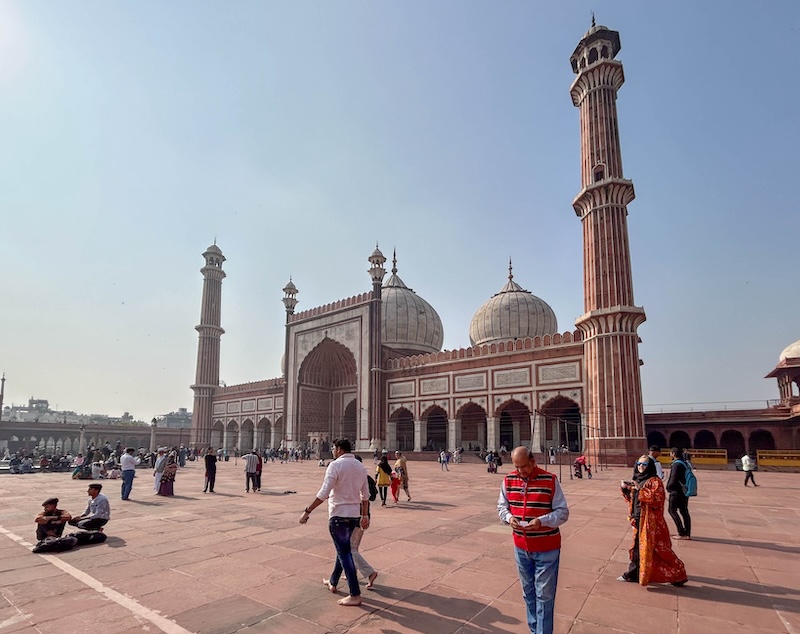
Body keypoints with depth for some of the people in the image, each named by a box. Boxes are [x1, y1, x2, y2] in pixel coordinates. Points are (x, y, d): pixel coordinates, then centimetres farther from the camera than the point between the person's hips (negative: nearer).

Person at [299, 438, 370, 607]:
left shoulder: (336, 465, -14)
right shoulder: (359, 466, 7)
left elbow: (323, 493, -22)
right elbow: (365, 494, 10)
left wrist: (308, 511, -17)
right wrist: (365, 515, 18)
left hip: (339, 515, -7)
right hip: (354, 515, 7)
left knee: (344, 553, 0)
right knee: (343, 549, 22)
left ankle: (355, 595, 3)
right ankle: (333, 583, 37)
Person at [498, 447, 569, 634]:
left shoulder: (550, 480, -14)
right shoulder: (508, 480, -3)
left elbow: (563, 512, -11)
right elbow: (502, 506, 7)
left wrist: (541, 521, -26)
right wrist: (509, 517, -15)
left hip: (546, 548, -4)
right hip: (521, 546, 4)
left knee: (544, 595, 5)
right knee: (528, 592, 19)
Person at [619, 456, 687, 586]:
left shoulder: (655, 481, -10)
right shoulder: (637, 479, 13)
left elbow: (657, 498, -24)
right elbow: (631, 498, 18)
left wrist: (640, 489, -27)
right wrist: (625, 488, 0)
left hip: (651, 521, -8)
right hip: (639, 519, 8)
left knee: (659, 548, -2)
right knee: (638, 547, 14)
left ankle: (677, 574, 12)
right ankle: (633, 574, 22)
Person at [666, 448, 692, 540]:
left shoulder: (676, 464, -18)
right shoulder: (684, 463, 9)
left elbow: (673, 479, -22)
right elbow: (687, 477, 15)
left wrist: (668, 487, -5)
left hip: (676, 491, -9)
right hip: (684, 491, 9)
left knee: (672, 510, 1)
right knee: (684, 512, 12)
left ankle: (682, 533, -2)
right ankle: (687, 534, 15)